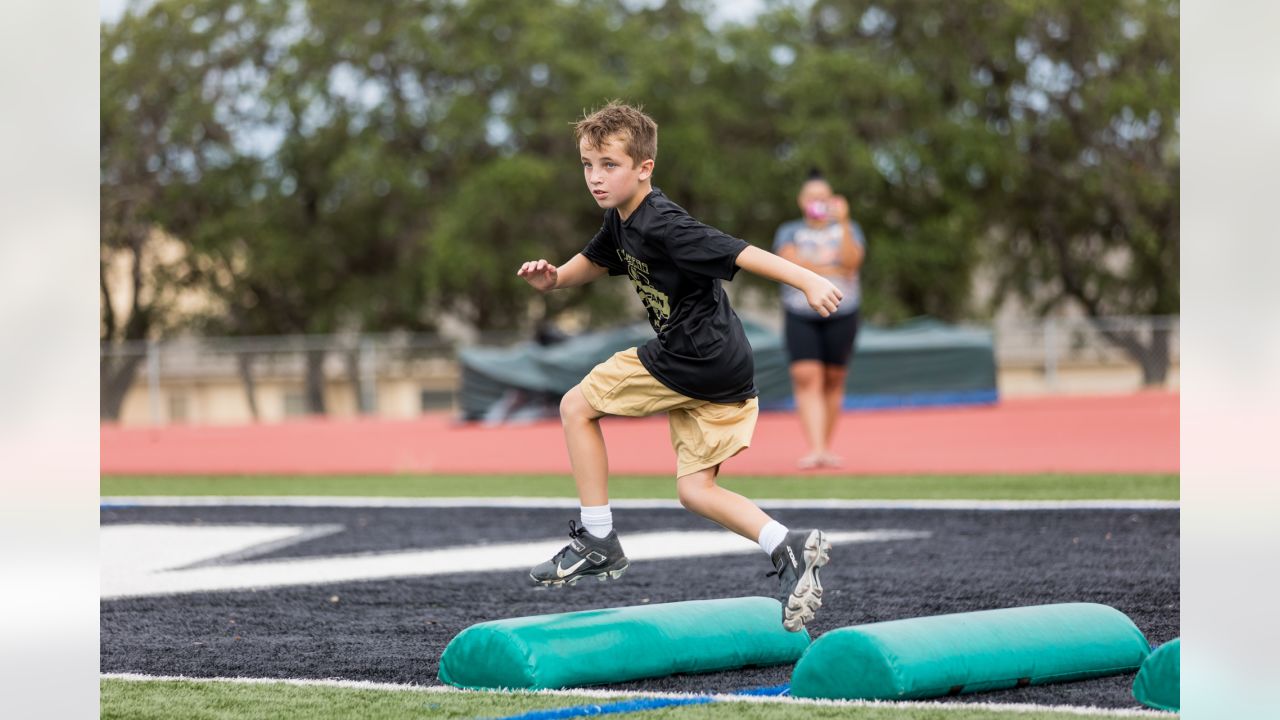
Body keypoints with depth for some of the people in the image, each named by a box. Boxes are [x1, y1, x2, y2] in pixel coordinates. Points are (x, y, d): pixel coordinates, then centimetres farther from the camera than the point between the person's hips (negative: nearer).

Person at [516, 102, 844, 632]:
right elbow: (594, 262, 30)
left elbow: (740, 252, -25)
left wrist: (807, 281, -32)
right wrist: (553, 278, 10)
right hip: (725, 371, 10)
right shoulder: (621, 219, 12)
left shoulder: (662, 225, -18)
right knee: (694, 490, 8)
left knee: (577, 405, 4)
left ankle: (598, 541, 6)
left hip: (695, 359, -10)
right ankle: (789, 547, -4)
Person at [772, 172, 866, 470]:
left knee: (833, 380, 4)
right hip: (800, 316, -1)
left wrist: (843, 223, -17)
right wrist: (834, 269, -10)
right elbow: (794, 263, -9)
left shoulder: (847, 230, 10)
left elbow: (851, 261, -9)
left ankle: (826, 448, 14)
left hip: (841, 315, 1)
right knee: (806, 378, -15)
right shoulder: (789, 232, 10)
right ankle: (814, 448, -23)